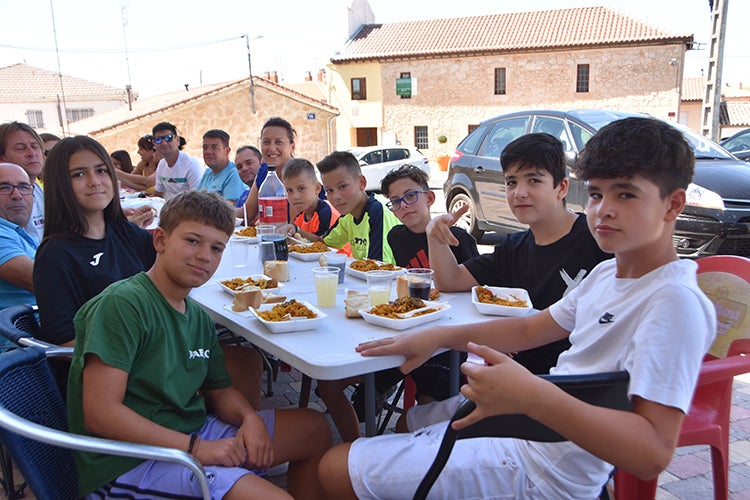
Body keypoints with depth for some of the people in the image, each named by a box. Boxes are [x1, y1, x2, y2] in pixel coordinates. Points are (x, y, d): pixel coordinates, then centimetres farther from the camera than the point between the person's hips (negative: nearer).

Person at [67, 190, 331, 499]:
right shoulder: (122, 304, -18)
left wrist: (250, 417, -7)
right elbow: (100, 413, -23)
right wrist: (197, 448, -24)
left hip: (191, 434, 9)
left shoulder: (199, 317, 7)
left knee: (314, 429, 12)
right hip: (129, 464, -8)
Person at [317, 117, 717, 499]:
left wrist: (532, 396, -44)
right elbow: (532, 329, 17)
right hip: (525, 428, 9)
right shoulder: (606, 273, 7)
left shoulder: (674, 299, -21)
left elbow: (653, 452, -30)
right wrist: (439, 336, 8)